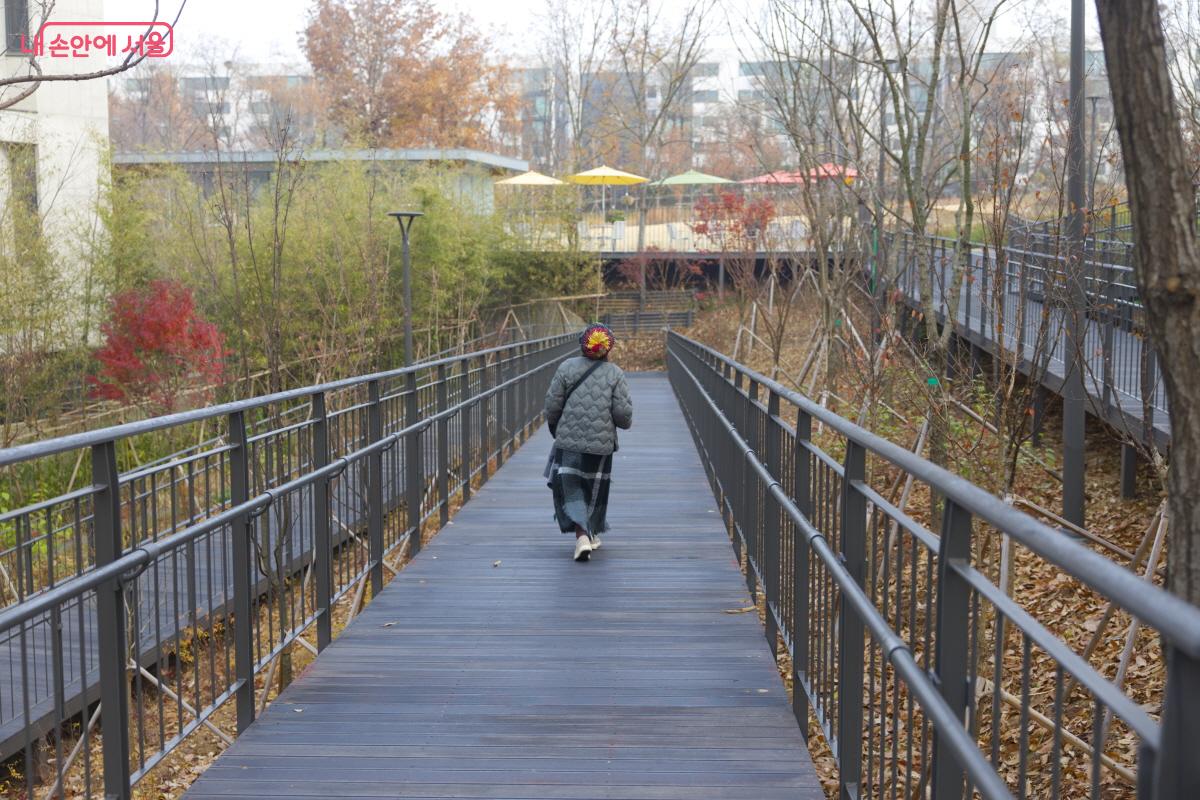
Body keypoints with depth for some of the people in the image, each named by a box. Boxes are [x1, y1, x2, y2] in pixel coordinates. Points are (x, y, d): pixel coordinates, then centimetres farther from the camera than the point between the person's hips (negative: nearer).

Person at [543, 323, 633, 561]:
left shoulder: (567, 367, -4)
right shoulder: (615, 374, -4)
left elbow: (552, 405, -2)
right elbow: (623, 414, -8)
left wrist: (554, 427, 17)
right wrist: (625, 422, 16)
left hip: (569, 442, -1)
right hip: (601, 443, 1)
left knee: (571, 489, 4)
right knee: (595, 490, 18)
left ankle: (582, 536, -15)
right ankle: (591, 535, 31)